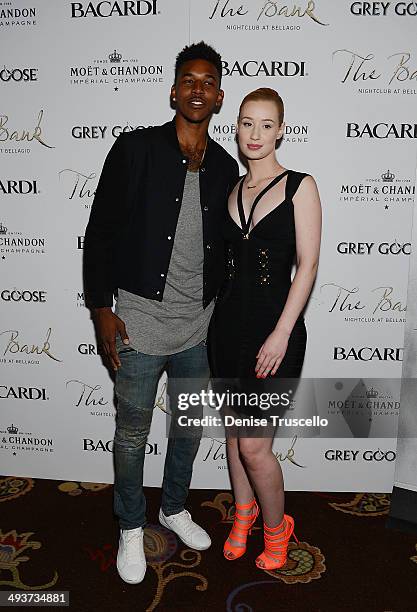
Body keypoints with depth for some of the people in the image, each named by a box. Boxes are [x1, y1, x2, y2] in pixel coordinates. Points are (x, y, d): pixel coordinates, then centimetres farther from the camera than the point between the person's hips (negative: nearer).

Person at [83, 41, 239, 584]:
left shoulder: (225, 167, 6)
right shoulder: (135, 150, -7)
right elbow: (100, 232, -6)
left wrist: (221, 309, 13)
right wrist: (102, 309, -9)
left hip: (200, 326, 5)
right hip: (140, 321, -4)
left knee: (190, 425, 19)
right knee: (133, 434, 11)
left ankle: (175, 508, 44)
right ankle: (132, 527, 36)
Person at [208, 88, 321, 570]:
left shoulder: (299, 186, -4)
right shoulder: (231, 190, 11)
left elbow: (307, 265, -9)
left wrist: (282, 333, -16)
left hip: (273, 326, -5)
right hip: (228, 321, 5)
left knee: (254, 446, 0)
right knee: (233, 430, 16)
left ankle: (276, 527, 29)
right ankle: (243, 513, 41)